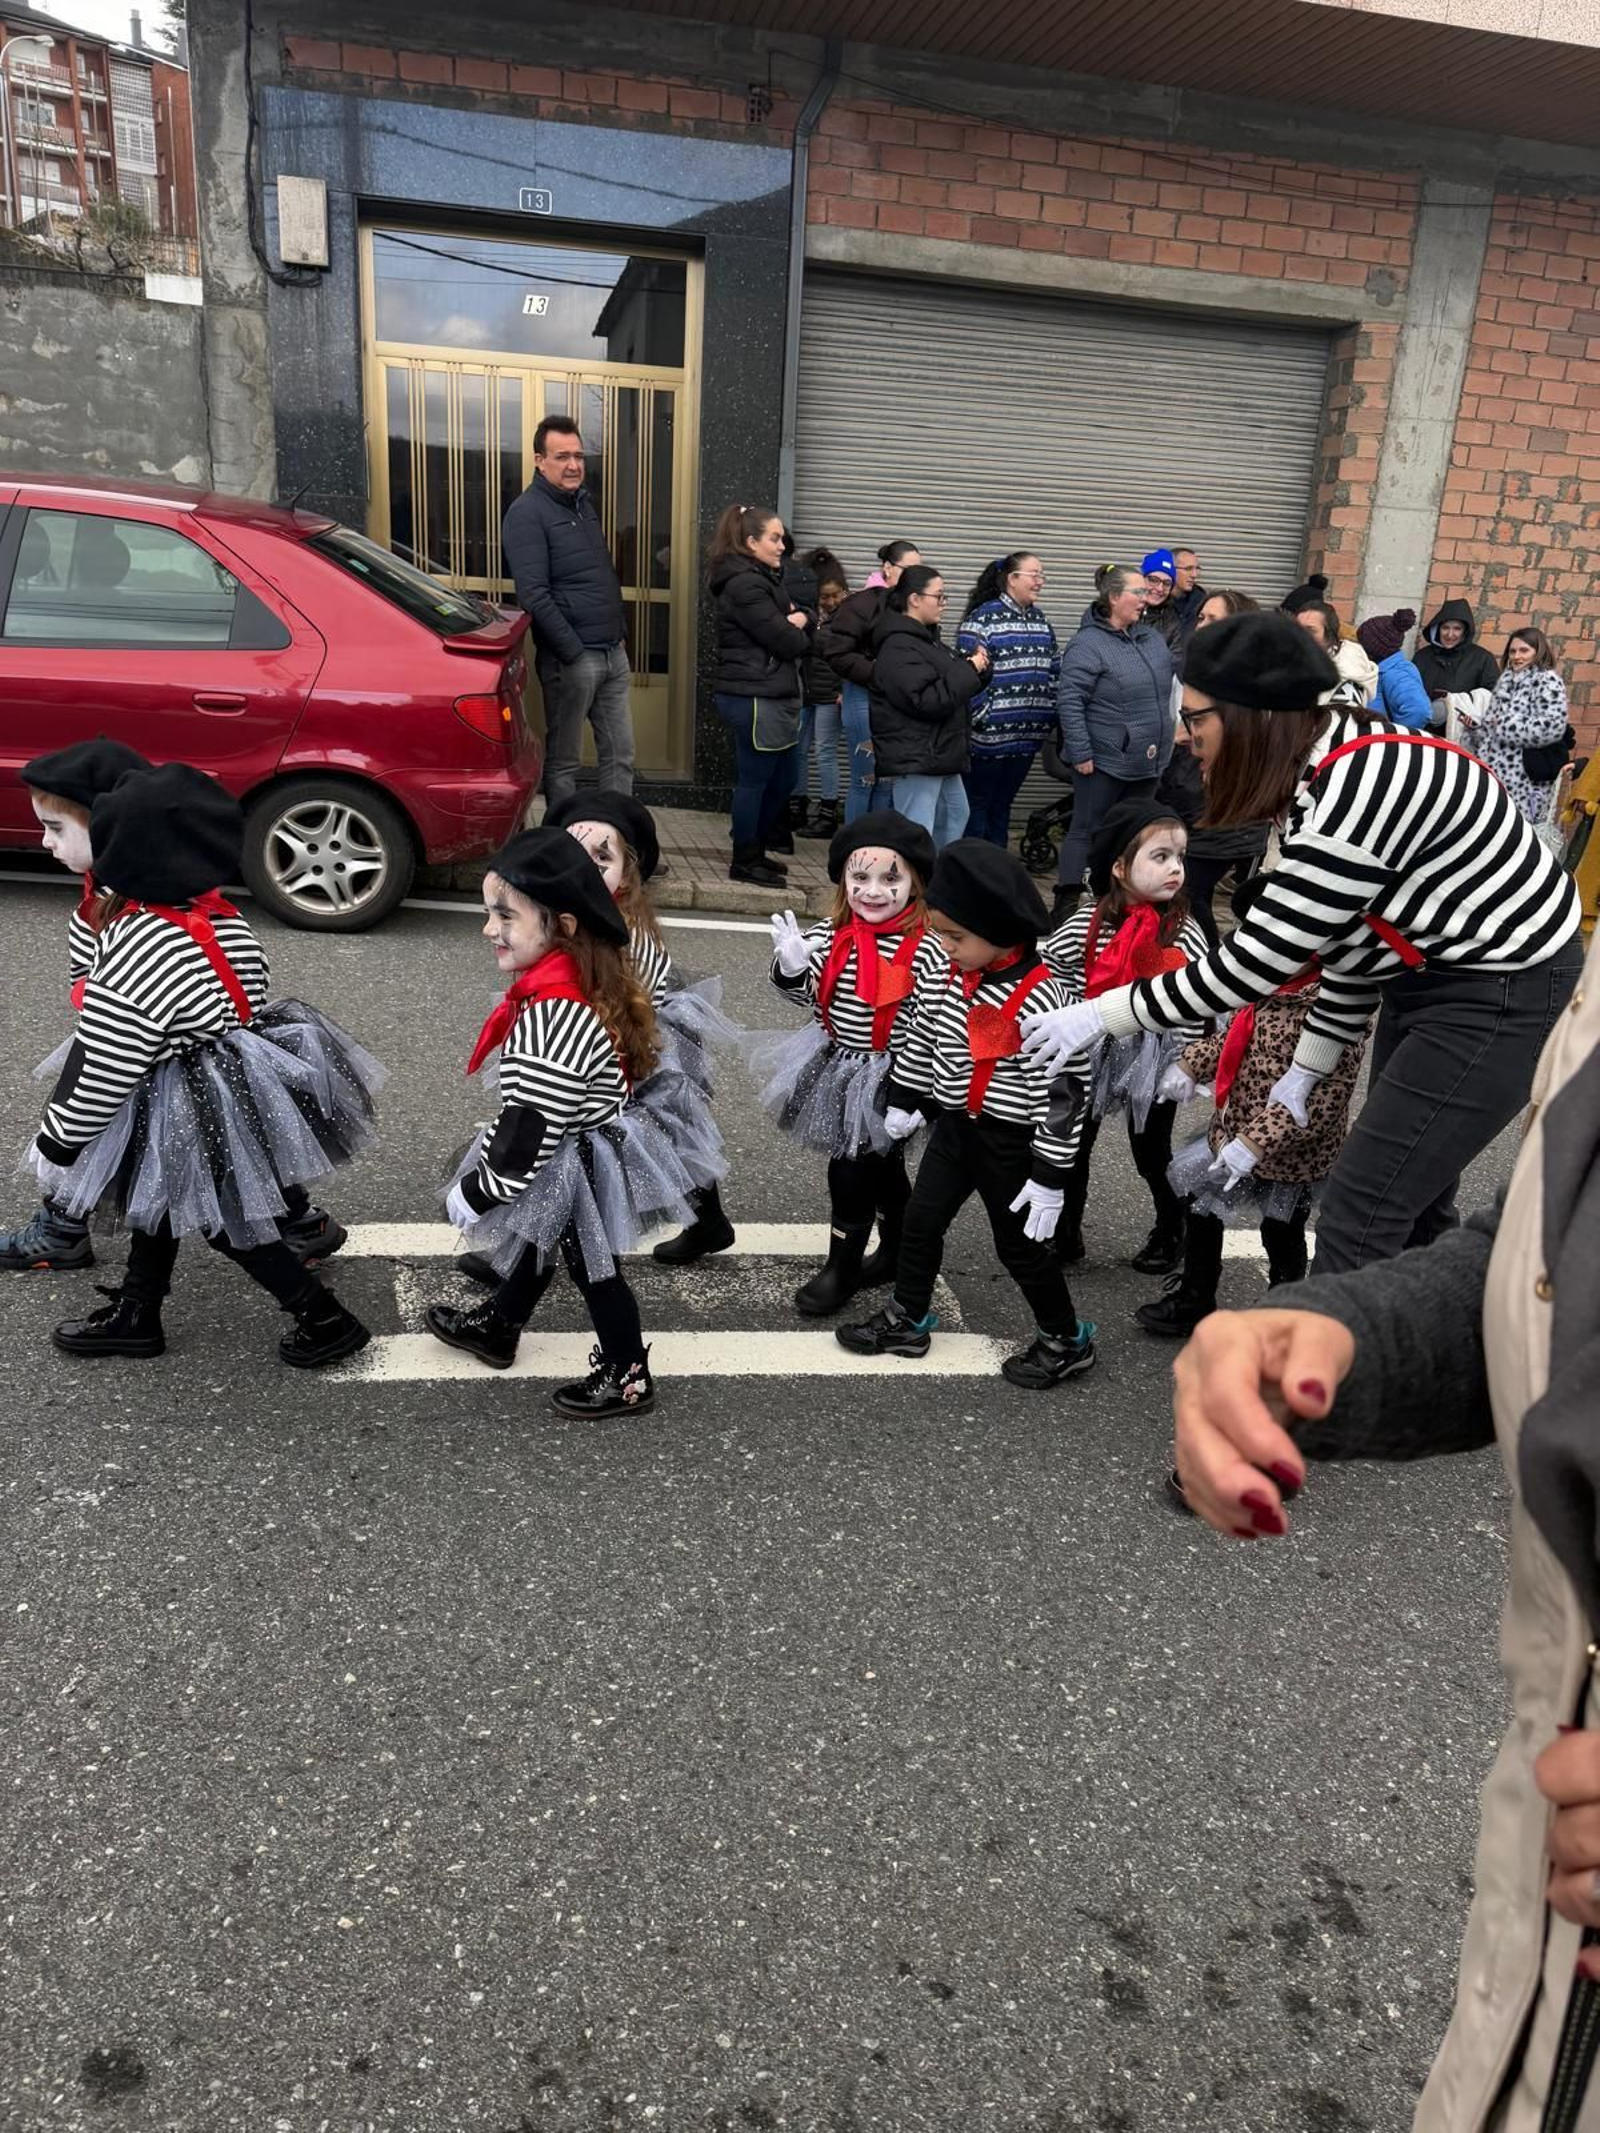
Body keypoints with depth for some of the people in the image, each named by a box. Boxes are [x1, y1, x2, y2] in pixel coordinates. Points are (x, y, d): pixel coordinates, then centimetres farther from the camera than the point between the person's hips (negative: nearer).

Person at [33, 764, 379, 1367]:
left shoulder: (137, 946, -29)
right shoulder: (225, 918, -5)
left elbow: (100, 1068, -23)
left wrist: (57, 1140, -8)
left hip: (188, 1119, -9)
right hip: (234, 1087, 9)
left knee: (224, 1218, 10)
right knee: (159, 1196, 24)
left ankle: (325, 1318, 20)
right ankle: (134, 1316, 41)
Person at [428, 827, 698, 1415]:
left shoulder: (552, 1015, -36)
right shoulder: (586, 986, -5)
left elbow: (531, 1123, -31)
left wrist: (479, 1191, -17)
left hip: (572, 1169, -9)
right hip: (588, 1147, 9)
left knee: (593, 1268, 10)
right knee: (535, 1241, 28)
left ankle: (628, 1376, 30)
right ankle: (497, 1327, 51)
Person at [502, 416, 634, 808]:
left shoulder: (585, 503, 15)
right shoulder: (527, 513, -11)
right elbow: (534, 597, -18)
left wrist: (620, 634, 16)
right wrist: (575, 654, -19)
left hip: (613, 653, 8)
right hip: (571, 659, -8)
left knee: (620, 754, 10)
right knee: (563, 760, 2)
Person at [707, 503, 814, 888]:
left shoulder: (764, 579, 17)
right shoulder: (745, 585, -14)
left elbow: (809, 627, 14)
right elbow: (787, 642, -19)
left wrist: (799, 620, -8)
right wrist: (797, 629, 3)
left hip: (773, 697, 10)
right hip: (755, 699, -10)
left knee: (783, 780, 15)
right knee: (754, 781, 0)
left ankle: (756, 851, 28)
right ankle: (745, 863, 11)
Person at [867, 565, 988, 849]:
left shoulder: (927, 637, 16)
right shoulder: (898, 647, -17)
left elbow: (953, 684, 25)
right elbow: (928, 700, -25)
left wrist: (975, 666, 3)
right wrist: (970, 670, -15)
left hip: (939, 754, 11)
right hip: (915, 759, -11)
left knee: (955, 815, 24)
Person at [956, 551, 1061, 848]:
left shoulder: (1040, 620, 13)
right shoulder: (984, 617, -10)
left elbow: (1055, 671, 17)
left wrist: (1052, 715, 10)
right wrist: (981, 718, -15)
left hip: (1028, 736, 7)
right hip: (990, 735, -7)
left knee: (1003, 804, 15)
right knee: (977, 804, 3)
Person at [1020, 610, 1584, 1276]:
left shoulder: (1356, 789, -28)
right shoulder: (1321, 773, 2)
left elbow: (1254, 963, -26)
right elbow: (1353, 934, 10)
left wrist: (1099, 1015, -19)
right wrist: (1307, 1066, 12)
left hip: (1505, 997, -10)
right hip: (1433, 979, 10)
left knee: (1360, 1213, -6)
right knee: (1411, 1199, 17)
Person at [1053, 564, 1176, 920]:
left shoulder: (1152, 638, 9)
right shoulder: (1088, 644, -14)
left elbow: (1171, 684, 21)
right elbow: (1069, 702, -19)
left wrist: (1165, 741, 16)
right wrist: (1080, 753, -21)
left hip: (1146, 761, 7)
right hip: (1104, 760, -7)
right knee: (1086, 831, 1)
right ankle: (1067, 904, 7)